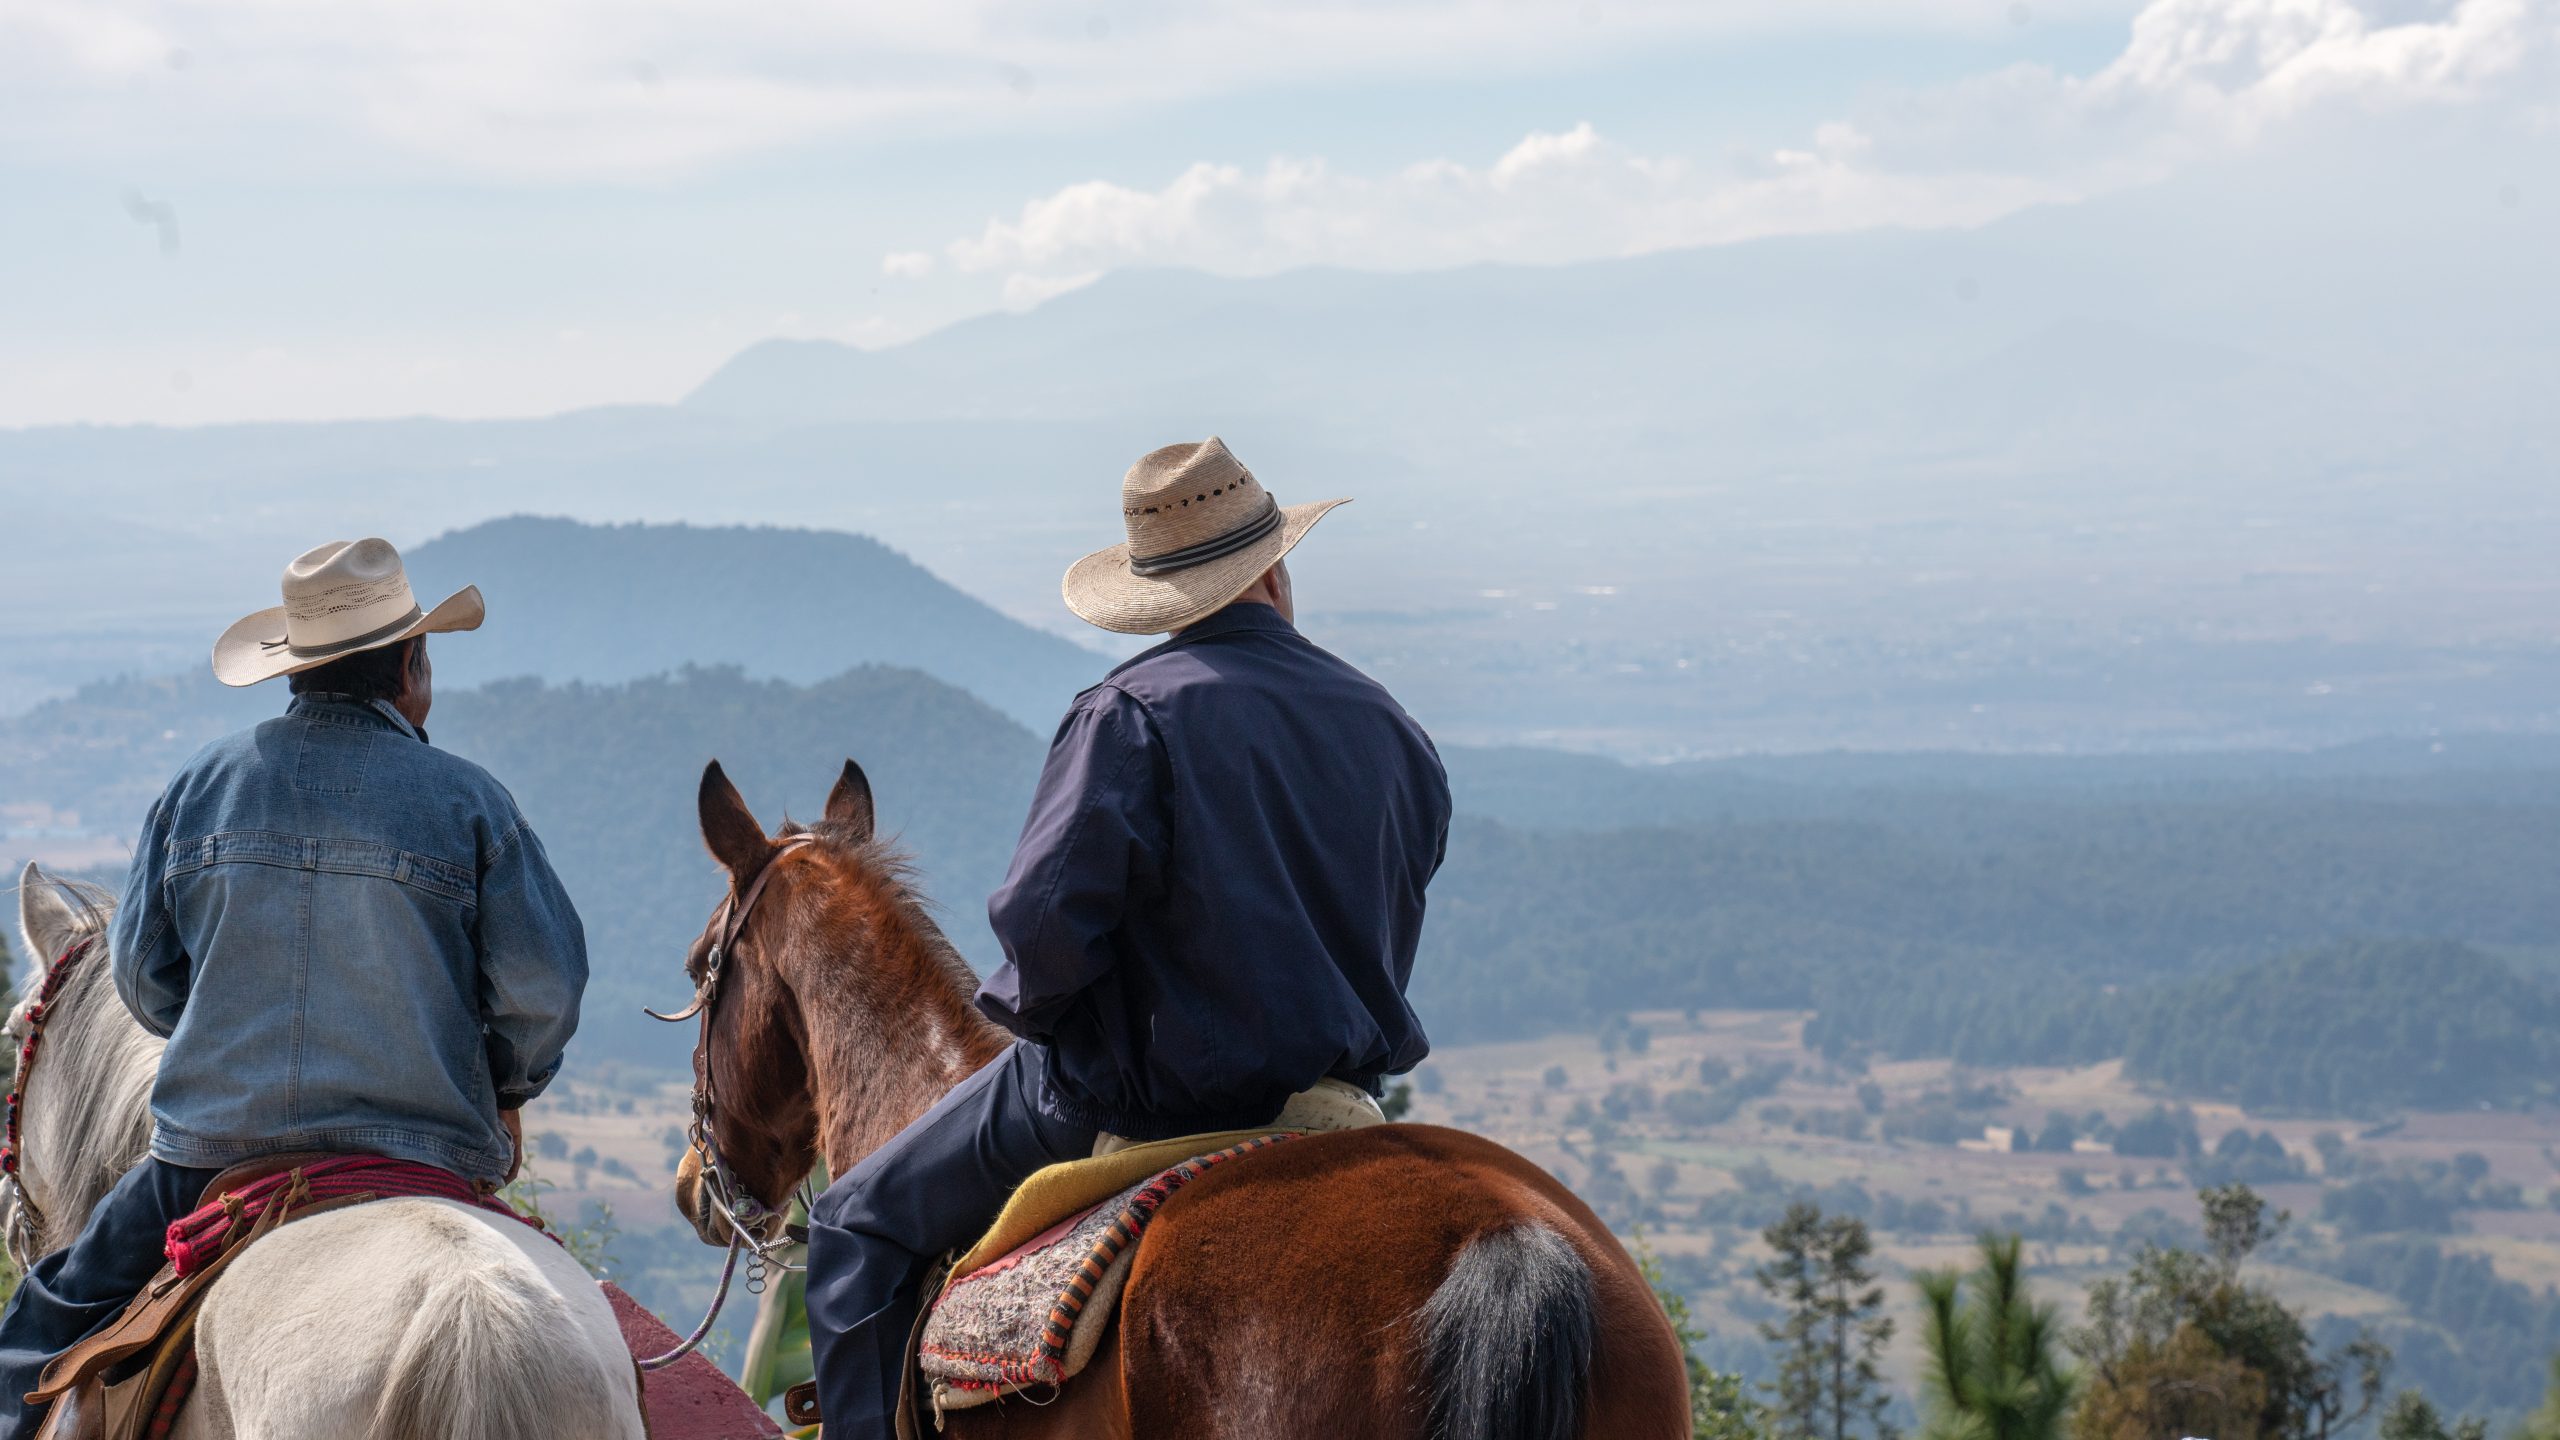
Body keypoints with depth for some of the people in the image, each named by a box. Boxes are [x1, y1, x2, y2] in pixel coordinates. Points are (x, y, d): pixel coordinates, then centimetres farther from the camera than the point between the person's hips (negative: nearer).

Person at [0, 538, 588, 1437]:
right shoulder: (465, 799, -3)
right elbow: (542, 985, -5)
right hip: (424, 1154, -2)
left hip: (210, 1157, 2)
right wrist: (505, 1091, 15)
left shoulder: (204, 782, 4)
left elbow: (144, 975, 9)